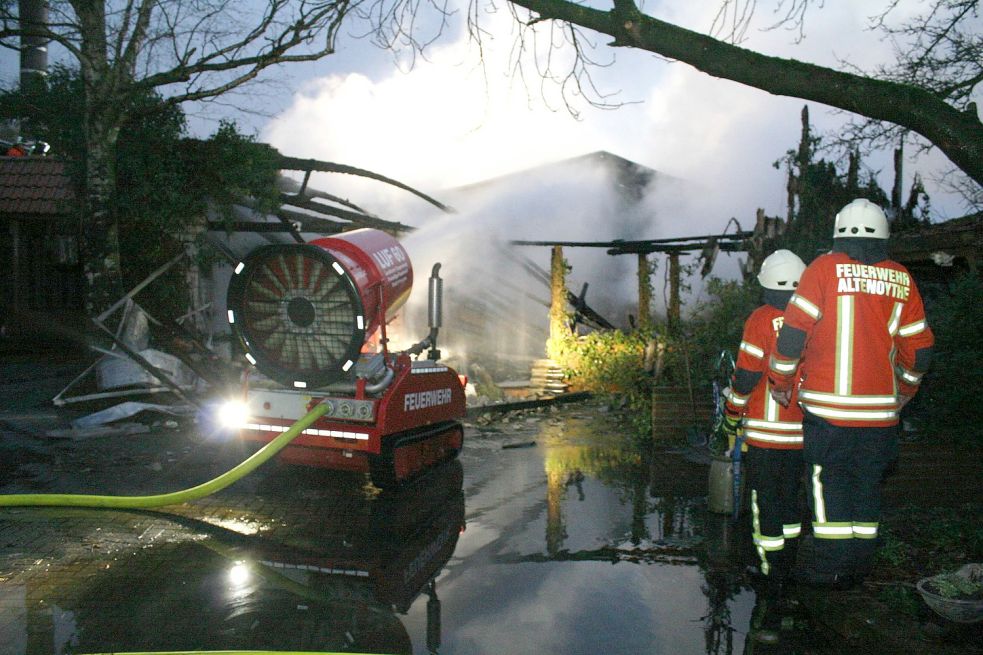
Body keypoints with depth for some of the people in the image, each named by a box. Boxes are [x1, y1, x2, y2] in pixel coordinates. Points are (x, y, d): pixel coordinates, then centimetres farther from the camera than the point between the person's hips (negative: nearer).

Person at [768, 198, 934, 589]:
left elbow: (794, 330, -8)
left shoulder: (825, 268, -5)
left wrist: (781, 382, 4)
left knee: (828, 482, 5)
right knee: (867, 484, 13)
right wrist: (904, 391, 27)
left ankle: (830, 566, 8)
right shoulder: (901, 280, 6)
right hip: (881, 410, 4)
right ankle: (859, 567, 21)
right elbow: (919, 348, 11)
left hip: (828, 409, -4)